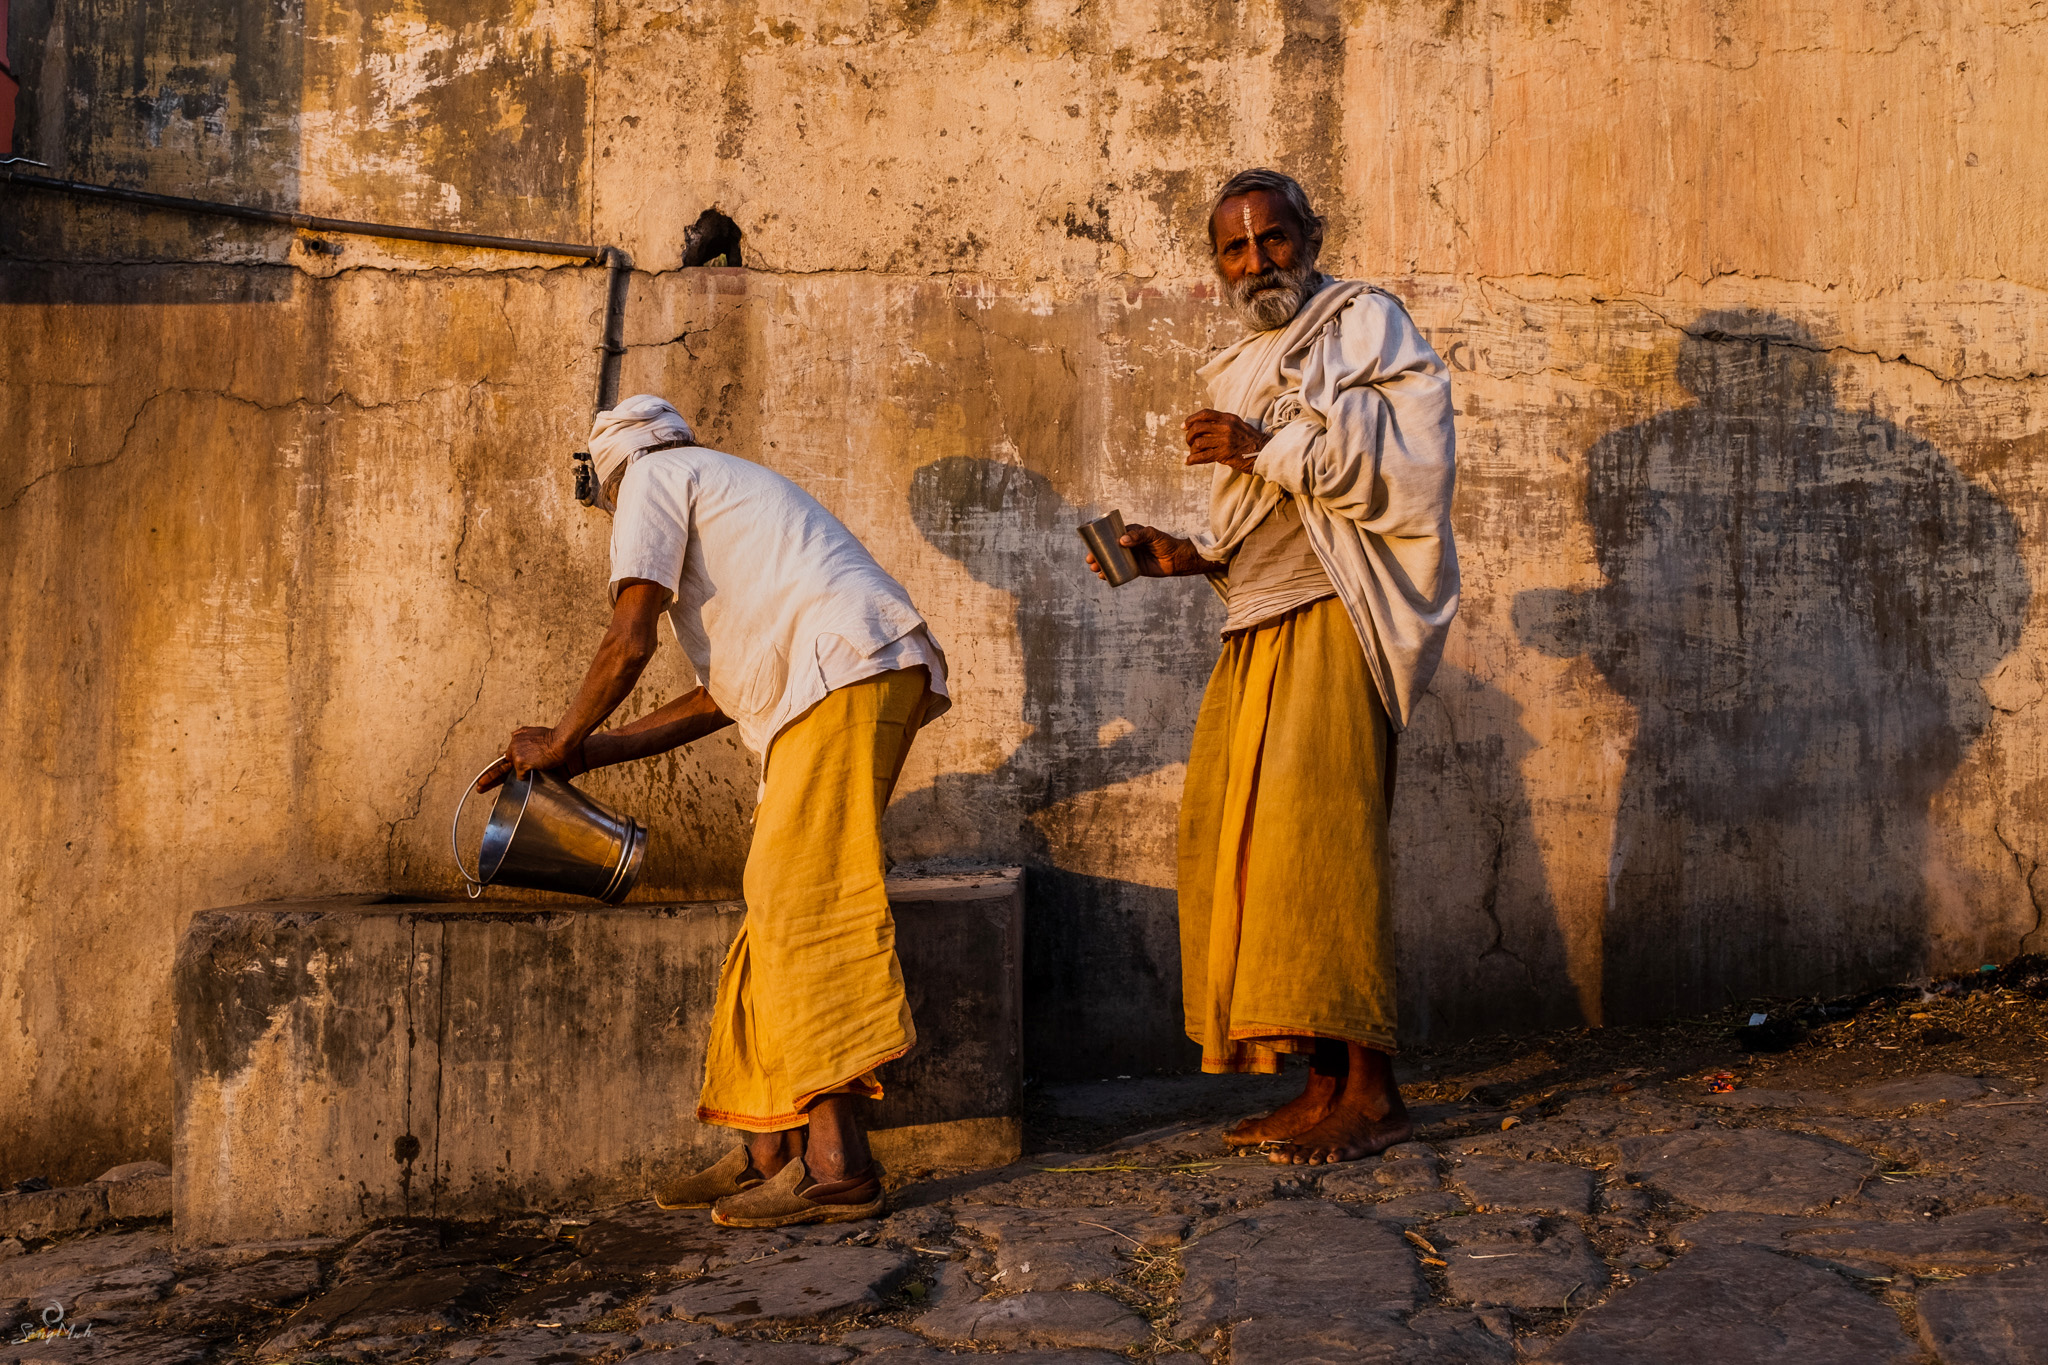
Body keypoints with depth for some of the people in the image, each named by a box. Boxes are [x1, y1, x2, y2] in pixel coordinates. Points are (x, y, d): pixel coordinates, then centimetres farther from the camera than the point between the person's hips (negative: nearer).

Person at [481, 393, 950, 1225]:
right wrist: (595, 752, 31)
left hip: (843, 671, -9)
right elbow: (721, 698, 30)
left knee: (802, 909, -13)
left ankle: (836, 1165, -15)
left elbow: (628, 642, -2)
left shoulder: (655, 475, 9)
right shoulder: (729, 493, 36)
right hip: (852, 686, 9)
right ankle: (770, 1151, 10)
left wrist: (560, 742, 13)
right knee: (781, 914, 8)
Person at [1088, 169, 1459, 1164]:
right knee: (1239, 844, 2)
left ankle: (1371, 1090, -10)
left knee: (1317, 837, -15)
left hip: (1335, 623, -8)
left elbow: (1409, 461, -14)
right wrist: (1182, 556, 15)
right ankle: (1324, 1084, 8)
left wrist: (1269, 450, -14)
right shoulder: (1247, 368, 26)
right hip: (1258, 633, 8)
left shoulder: (1364, 324, 2)